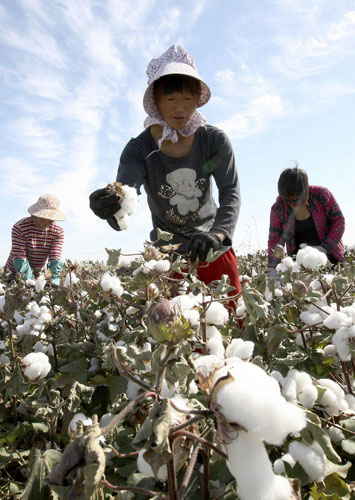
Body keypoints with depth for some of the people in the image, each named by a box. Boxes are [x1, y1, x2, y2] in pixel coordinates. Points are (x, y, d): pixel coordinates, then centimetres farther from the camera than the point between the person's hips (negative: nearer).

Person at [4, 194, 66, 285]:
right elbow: (20, 260, -23)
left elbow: (55, 259, -16)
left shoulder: (58, 232, -9)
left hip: (39, 274, 3)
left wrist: (54, 282, -32)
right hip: (15, 273, -2)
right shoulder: (19, 228, -18)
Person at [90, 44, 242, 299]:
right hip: (168, 253, -1)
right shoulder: (140, 149, -15)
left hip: (213, 249, 1)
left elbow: (231, 191, -21)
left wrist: (218, 234, -40)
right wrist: (108, 208, -54)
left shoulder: (214, 140, -11)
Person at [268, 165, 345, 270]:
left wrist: (325, 247, -19)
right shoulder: (278, 209, -10)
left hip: (329, 254, 0)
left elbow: (338, 220, -7)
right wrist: (273, 268, -19)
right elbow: (275, 239, -7)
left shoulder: (321, 194, -13)